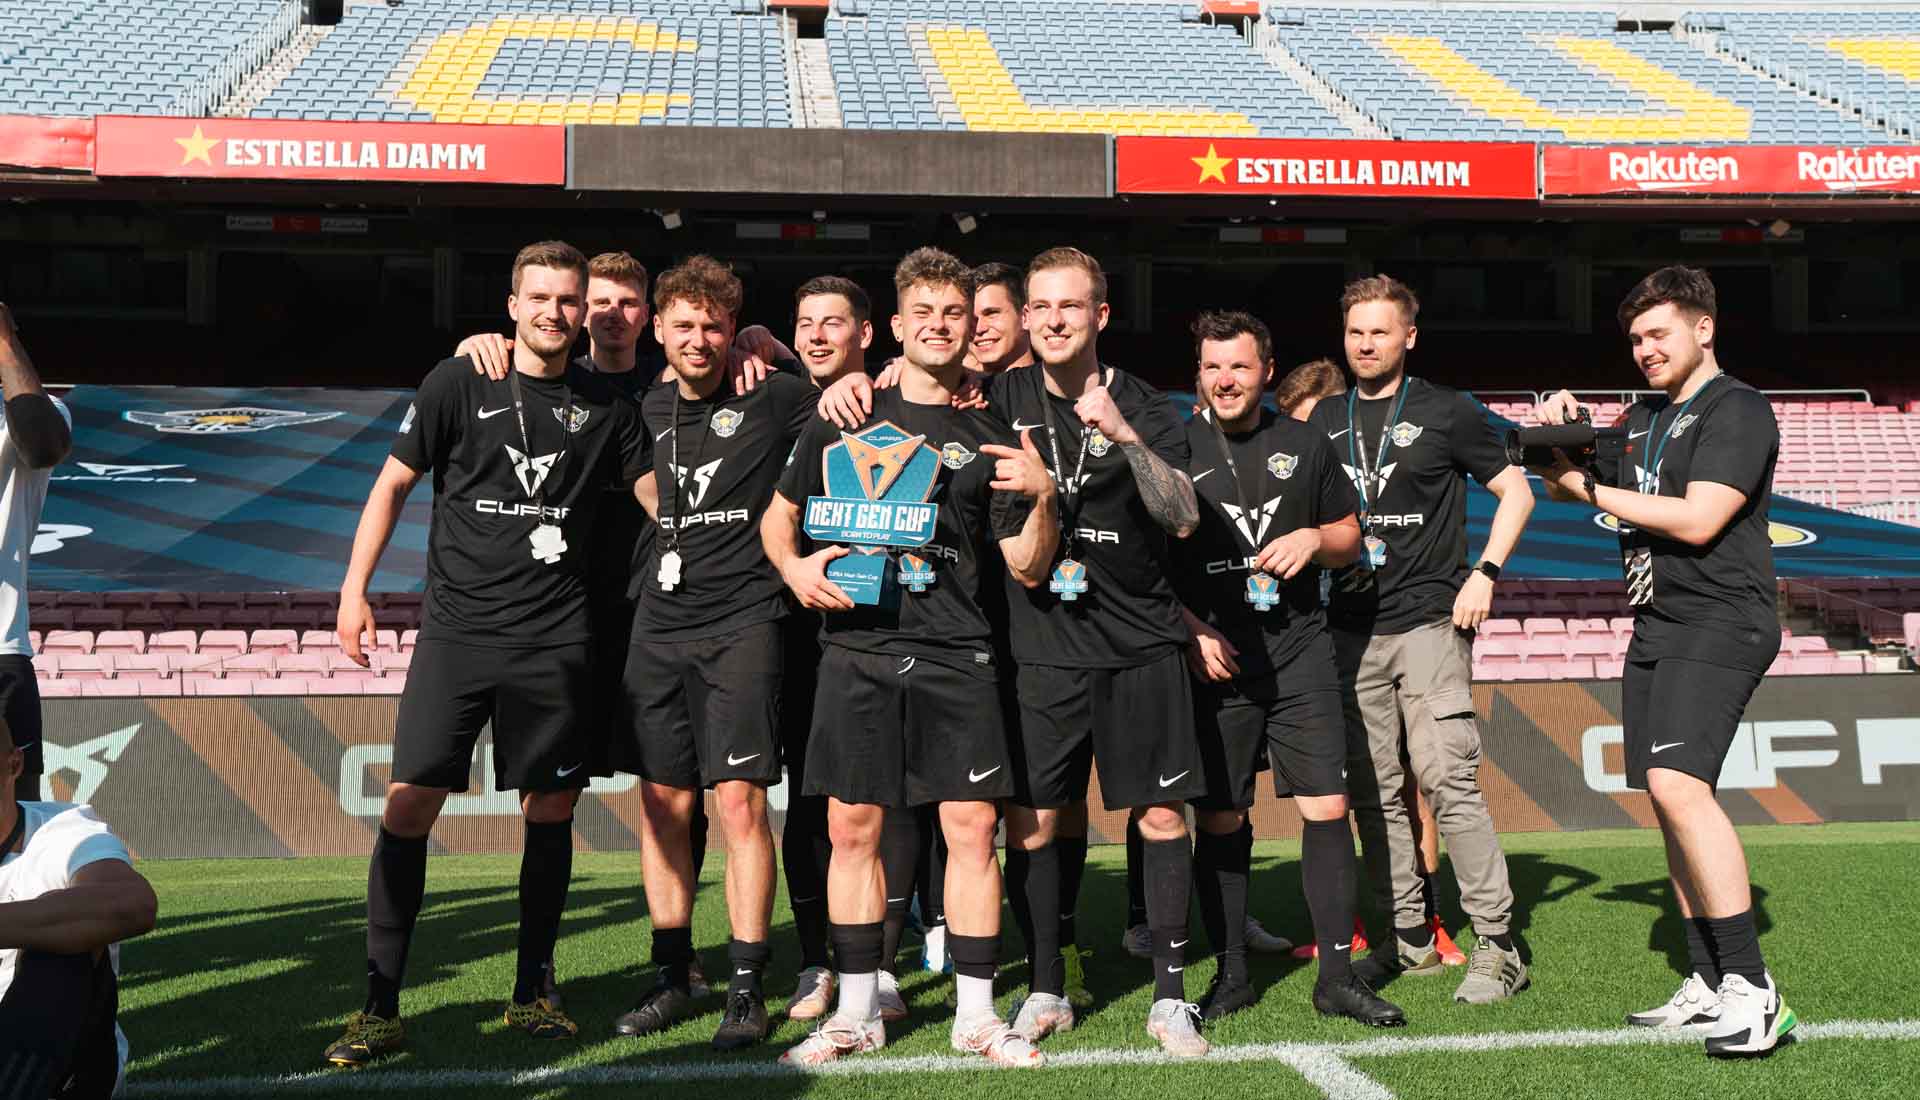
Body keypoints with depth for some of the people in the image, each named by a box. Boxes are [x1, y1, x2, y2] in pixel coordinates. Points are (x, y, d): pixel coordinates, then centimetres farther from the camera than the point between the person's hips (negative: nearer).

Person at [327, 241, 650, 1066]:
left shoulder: (604, 406, 8)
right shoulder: (459, 385, 3)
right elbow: (395, 481, 7)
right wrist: (355, 587, 0)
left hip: (555, 640, 2)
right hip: (457, 630, -1)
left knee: (551, 811, 5)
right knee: (409, 806, -6)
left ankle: (530, 995, 20)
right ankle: (379, 1010, 3)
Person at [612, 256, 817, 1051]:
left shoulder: (771, 399, -1)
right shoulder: (648, 410, 13)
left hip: (742, 621, -5)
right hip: (660, 623, 5)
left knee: (740, 802, -8)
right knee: (662, 804, 8)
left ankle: (746, 988, 3)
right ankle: (672, 978, 21)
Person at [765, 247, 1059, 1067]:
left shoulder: (989, 441, 8)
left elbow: (1027, 569, 5)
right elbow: (778, 514, 17)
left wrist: (1042, 499, -12)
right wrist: (792, 566, -3)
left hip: (956, 658, 0)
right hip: (857, 650, 1)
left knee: (972, 826, -3)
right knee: (853, 827, 3)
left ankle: (976, 1014, 10)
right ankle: (857, 1013, 16)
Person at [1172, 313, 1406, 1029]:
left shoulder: (1304, 445, 10)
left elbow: (1351, 538, 18)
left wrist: (1315, 538, -5)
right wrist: (1192, 630, -9)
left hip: (1299, 653, 2)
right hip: (1213, 659, -1)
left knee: (1327, 809, -3)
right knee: (1220, 821, 4)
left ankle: (1338, 976, 7)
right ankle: (1231, 974, 18)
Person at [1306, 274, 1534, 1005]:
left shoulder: (1445, 412, 3)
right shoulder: (1323, 422, 14)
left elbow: (1516, 492, 6)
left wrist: (1484, 575, -5)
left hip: (1429, 621, -5)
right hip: (1351, 629, 5)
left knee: (1447, 778, -13)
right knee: (1372, 791, 6)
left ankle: (1498, 945, -6)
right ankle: (1409, 938, 17)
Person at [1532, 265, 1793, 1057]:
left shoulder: (1737, 410, -7)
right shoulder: (1645, 419, 19)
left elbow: (1697, 520, -18)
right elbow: (1563, 484, 25)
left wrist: (1592, 489, -11)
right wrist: (1558, 439, 4)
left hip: (1717, 625, -9)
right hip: (1656, 629, 9)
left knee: (1677, 785, -24)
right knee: (1673, 801, 7)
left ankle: (1752, 987, -20)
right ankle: (1709, 989, 14)